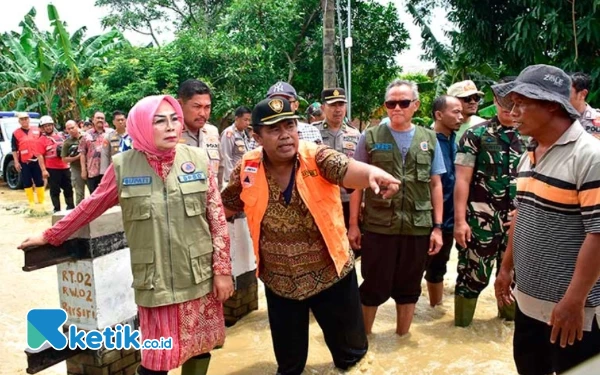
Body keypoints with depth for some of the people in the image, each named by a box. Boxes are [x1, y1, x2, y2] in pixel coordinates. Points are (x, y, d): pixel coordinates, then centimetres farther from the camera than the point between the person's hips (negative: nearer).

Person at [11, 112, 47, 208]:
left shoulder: (37, 130, 7)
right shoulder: (16, 133, 3)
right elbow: (14, 149, 3)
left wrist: (42, 157, 7)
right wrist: (16, 162, -4)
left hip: (36, 160, 1)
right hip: (24, 162, -1)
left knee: (39, 182, 5)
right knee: (27, 183, 4)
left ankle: (41, 201, 13)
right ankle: (31, 202, 10)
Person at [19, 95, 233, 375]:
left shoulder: (198, 160, -3)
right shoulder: (123, 166, -4)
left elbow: (217, 219, -1)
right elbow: (90, 207, 10)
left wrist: (222, 270, -2)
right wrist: (51, 236, 18)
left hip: (199, 277, 1)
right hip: (155, 282, -1)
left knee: (199, 347, 14)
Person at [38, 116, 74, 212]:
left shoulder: (60, 136, 10)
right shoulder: (42, 140, -5)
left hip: (64, 167, 5)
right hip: (51, 169, -5)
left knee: (68, 188, 12)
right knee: (55, 190, 3)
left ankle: (71, 207, 24)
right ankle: (57, 210, 12)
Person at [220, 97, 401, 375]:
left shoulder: (318, 158, -16)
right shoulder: (247, 169, -8)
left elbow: (349, 170, -39)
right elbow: (225, 207, 10)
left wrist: (372, 174, -58)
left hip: (331, 273, -1)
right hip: (279, 281, 2)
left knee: (350, 351, 18)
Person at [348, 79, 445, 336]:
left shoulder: (429, 139, 5)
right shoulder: (370, 138, -1)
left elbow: (436, 185, 8)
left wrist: (438, 227, 3)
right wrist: (353, 224, -3)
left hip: (418, 228, 2)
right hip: (378, 227, -2)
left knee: (409, 289, 15)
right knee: (373, 288, 9)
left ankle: (402, 338, 35)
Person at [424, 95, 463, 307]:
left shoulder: (455, 142, 6)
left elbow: (460, 179, 14)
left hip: (448, 218, 7)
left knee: (437, 267, 20)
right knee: (417, 267, 7)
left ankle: (436, 306, 35)